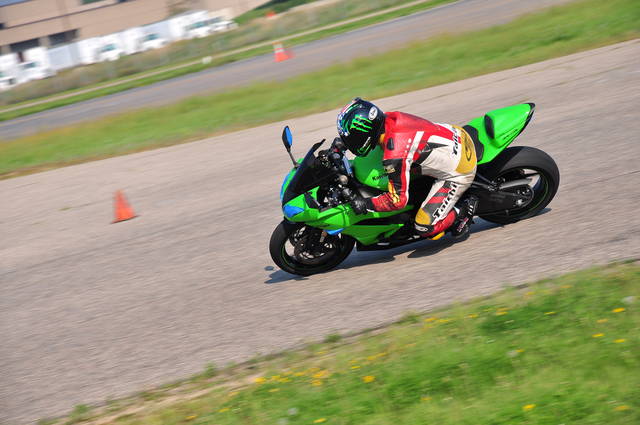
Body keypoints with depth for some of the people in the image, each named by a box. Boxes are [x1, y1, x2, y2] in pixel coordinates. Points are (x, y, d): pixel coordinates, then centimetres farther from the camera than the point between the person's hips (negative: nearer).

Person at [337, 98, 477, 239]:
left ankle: (462, 213, 15)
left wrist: (366, 203, -17)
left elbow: (398, 200, -28)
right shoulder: (389, 117, -9)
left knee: (425, 227, -10)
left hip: (458, 172, -8)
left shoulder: (395, 155, -33)